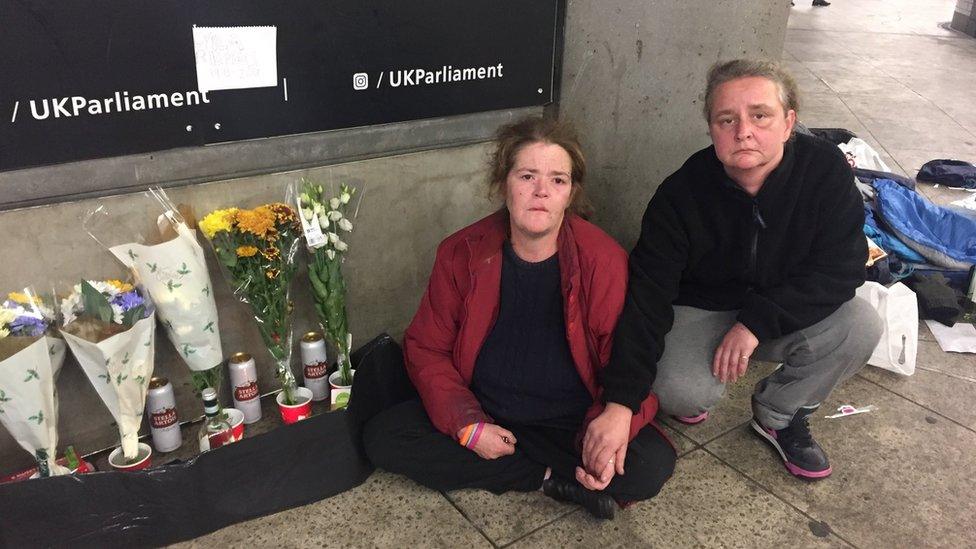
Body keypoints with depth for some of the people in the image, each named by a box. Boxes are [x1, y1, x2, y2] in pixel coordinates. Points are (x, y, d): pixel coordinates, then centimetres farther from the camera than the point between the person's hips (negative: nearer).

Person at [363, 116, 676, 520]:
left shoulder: (604, 260, -12)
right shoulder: (462, 254, -7)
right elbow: (426, 349, -1)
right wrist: (467, 424, -15)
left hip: (573, 423, -2)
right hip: (481, 414, 3)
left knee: (653, 465, -26)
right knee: (382, 437, -18)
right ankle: (550, 479, -13)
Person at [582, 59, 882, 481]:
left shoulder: (826, 168, -19)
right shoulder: (681, 193, -24)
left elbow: (842, 267, -18)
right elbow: (646, 298, -28)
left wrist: (757, 321, -30)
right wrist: (619, 405, -37)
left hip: (784, 313, 3)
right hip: (700, 311, -3)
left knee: (860, 326, -24)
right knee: (681, 393, -30)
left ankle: (779, 415, 3)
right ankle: (693, 396, 11)